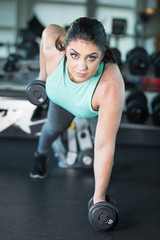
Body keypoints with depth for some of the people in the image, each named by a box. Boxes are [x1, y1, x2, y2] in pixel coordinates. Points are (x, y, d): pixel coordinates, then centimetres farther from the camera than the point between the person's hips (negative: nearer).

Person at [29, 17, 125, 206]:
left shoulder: (111, 88, -50)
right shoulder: (54, 47, -44)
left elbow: (104, 146, -44)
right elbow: (50, 30, -17)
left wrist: (99, 196, -35)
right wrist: (43, 73, -6)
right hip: (62, 98, 3)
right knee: (55, 126, 22)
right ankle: (41, 155, 57)